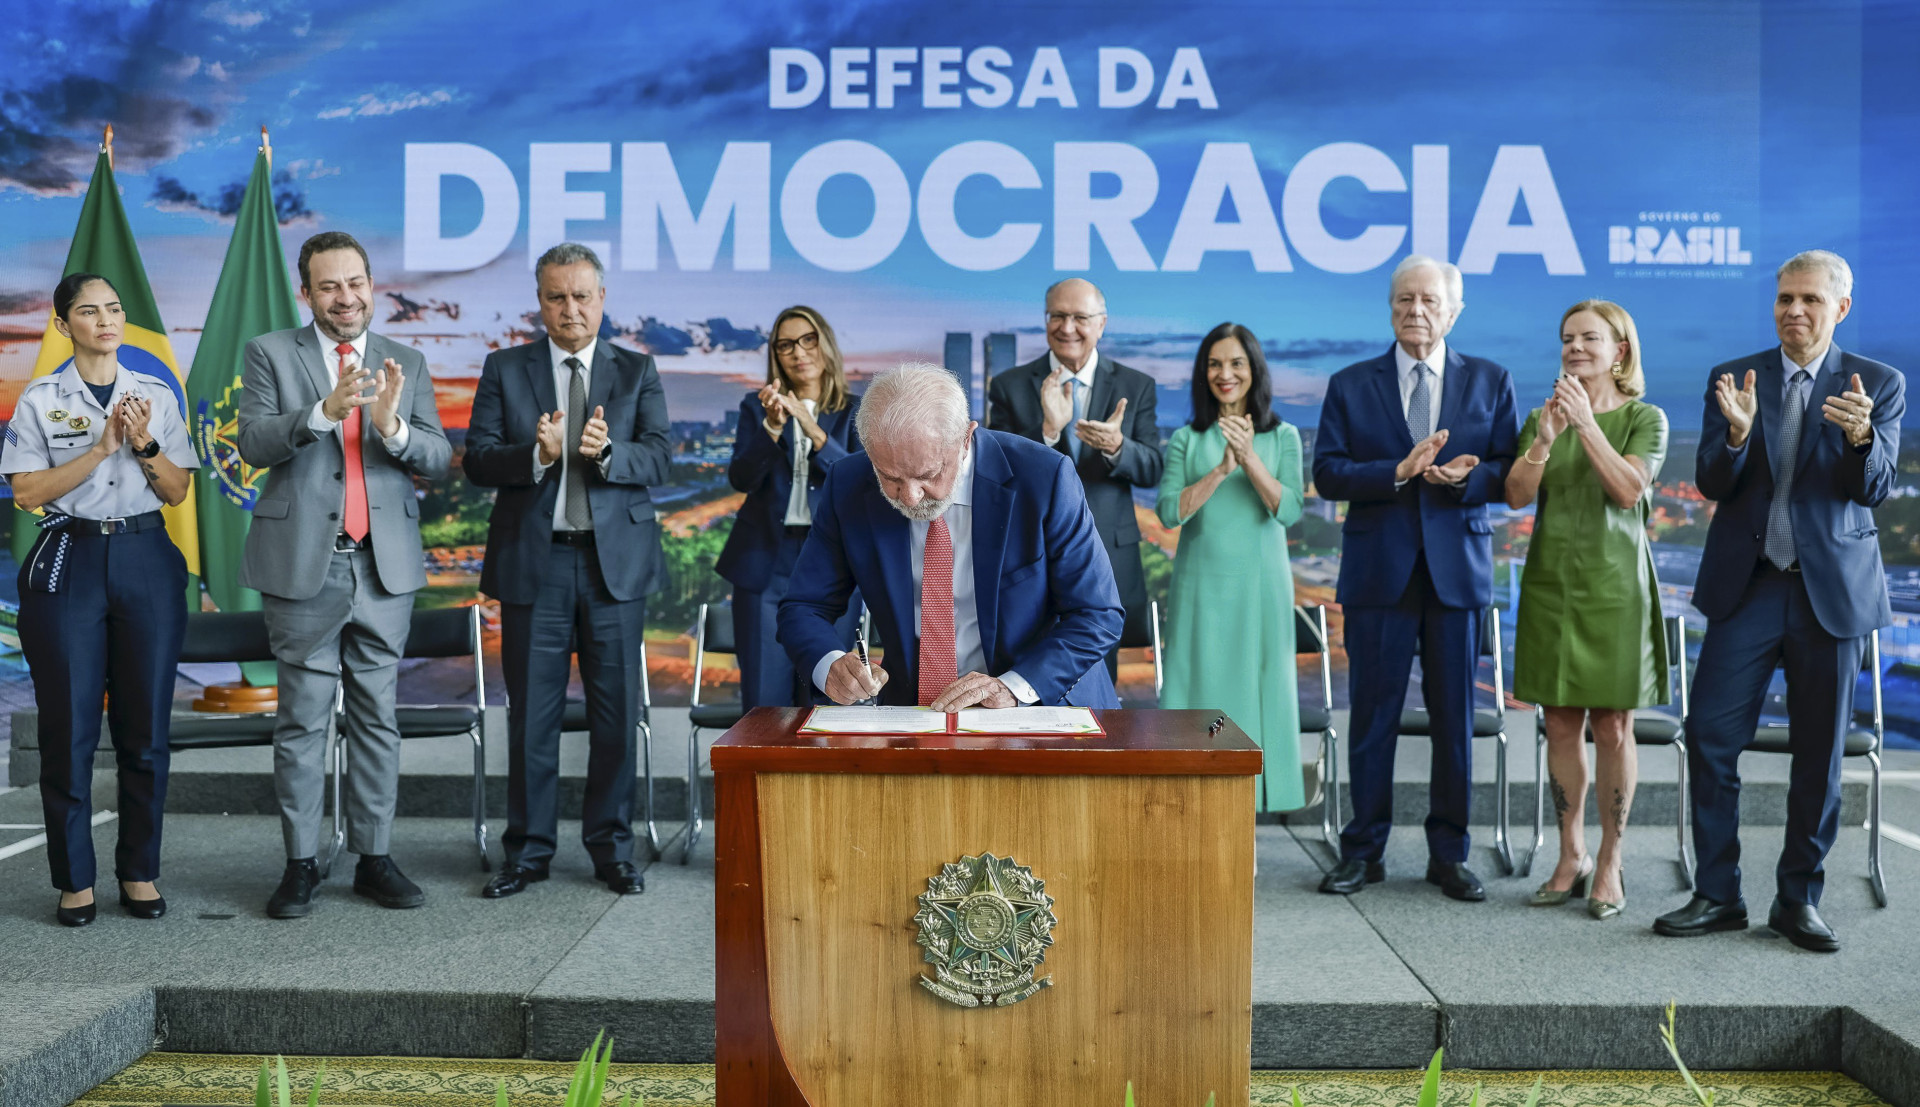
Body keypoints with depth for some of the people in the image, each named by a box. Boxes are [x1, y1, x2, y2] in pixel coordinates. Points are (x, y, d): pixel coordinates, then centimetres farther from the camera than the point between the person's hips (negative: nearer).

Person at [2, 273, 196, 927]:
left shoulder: (157, 396, 10)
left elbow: (176, 492, 8)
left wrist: (145, 443, -9)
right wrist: (102, 447, -13)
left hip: (146, 560, 2)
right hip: (69, 561, -2)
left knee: (146, 725, 2)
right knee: (69, 726, 0)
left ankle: (140, 872, 13)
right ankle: (74, 879, 11)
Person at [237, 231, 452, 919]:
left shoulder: (406, 364, 11)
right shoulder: (271, 354, 4)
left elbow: (438, 459, 2)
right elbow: (253, 444, -9)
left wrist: (392, 425, -19)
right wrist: (325, 411, -24)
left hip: (385, 565, 2)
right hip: (303, 564, -2)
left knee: (377, 717, 7)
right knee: (303, 721, 3)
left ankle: (374, 858, 15)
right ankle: (301, 864, 12)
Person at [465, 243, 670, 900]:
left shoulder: (637, 372, 8)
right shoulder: (505, 370, 7)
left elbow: (657, 459, -3)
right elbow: (477, 461, -2)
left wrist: (606, 452, -23)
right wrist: (536, 454, -20)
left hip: (616, 562, 0)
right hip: (533, 562, 0)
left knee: (616, 711, 5)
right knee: (531, 713, 5)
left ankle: (612, 848, 18)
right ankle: (528, 851, 18)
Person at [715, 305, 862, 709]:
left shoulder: (855, 411, 7)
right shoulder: (757, 407, 9)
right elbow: (741, 478, -4)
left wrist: (813, 429, -22)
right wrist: (773, 427, -21)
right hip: (766, 562, 1)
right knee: (764, 699, 0)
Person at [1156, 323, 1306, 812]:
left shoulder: (1283, 437, 4)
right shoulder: (1187, 440, 5)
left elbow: (1289, 510, -7)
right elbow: (1169, 511, -6)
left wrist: (1250, 459, -18)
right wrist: (1222, 469, -16)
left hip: (1260, 586, 0)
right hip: (1201, 585, 0)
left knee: (1258, 686, 4)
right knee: (1200, 686, 0)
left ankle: (1262, 794, 13)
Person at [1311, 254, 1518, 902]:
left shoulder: (1490, 382, 8)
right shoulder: (1351, 386, 7)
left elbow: (1509, 474, 3)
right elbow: (1327, 473, -2)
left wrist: (1462, 477, -17)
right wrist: (1399, 472, -16)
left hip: (1457, 569, 1)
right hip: (1378, 572, 0)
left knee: (1455, 719, 6)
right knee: (1373, 716, 4)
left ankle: (1448, 854, 19)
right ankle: (1364, 851, 15)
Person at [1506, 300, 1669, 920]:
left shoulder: (1644, 419, 0)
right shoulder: (1543, 416, 8)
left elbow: (1628, 490, -14)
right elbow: (1516, 496, -3)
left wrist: (1588, 425, -22)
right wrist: (1544, 440, -19)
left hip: (1614, 585, -3)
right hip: (1551, 583, 3)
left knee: (1612, 726, 1)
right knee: (1561, 724, 6)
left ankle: (1610, 865, 10)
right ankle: (1571, 858, 17)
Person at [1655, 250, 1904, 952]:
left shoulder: (1879, 385, 3)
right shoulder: (1733, 379, 5)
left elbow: (1874, 489, -7)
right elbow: (1712, 485, -3)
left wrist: (1860, 435, -28)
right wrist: (1736, 432, -23)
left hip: (1833, 589, 0)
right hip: (1746, 585, 1)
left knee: (1820, 753, 6)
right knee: (1710, 737, -4)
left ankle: (1799, 900, 19)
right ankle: (1717, 896, 7)